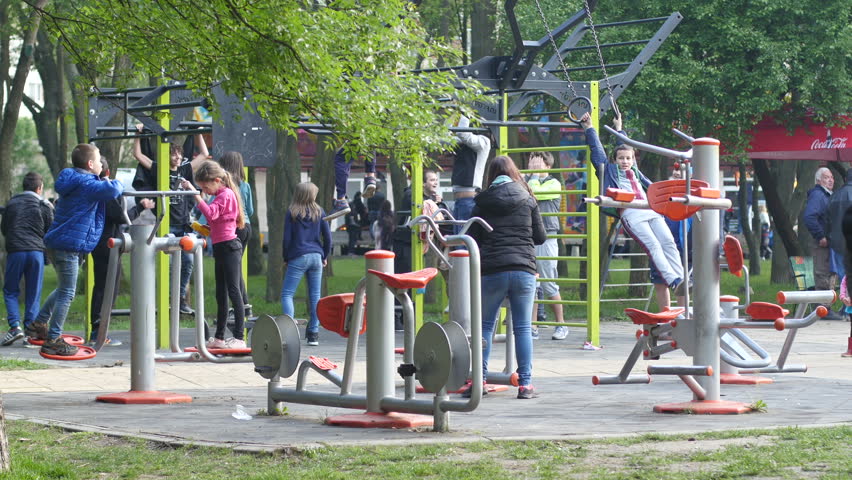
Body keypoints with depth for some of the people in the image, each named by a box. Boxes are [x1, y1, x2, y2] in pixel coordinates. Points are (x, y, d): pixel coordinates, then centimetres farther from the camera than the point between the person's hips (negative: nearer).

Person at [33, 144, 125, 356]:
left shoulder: (72, 181, 14)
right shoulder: (87, 183, -15)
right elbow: (111, 190, -32)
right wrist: (118, 185, -8)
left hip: (57, 241, 10)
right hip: (70, 244, -10)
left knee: (64, 289, 25)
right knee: (67, 293, -4)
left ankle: (39, 324, 30)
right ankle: (53, 341, -2)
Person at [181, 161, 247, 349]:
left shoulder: (226, 195, -12)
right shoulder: (222, 195, 19)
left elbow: (210, 213, -28)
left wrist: (195, 194, -29)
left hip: (228, 246, -11)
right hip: (220, 248, 11)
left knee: (233, 291, -11)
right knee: (221, 294, 14)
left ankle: (239, 337, -13)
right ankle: (219, 338, 21)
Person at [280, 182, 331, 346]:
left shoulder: (292, 213, -3)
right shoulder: (319, 212, 4)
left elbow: (287, 237, -4)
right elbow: (327, 237, 5)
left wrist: (286, 258, 7)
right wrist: (325, 256, 16)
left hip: (297, 258, -3)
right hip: (316, 257, 3)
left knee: (287, 294, -1)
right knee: (315, 296, 8)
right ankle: (314, 334, 7)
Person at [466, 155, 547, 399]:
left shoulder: (482, 204, 5)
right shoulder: (527, 200, 6)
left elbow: (472, 239, 6)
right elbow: (540, 237, 10)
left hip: (491, 271, 0)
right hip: (523, 269, 0)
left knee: (485, 325, 9)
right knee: (523, 327, 4)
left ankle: (478, 379, 3)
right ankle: (525, 383, 1)